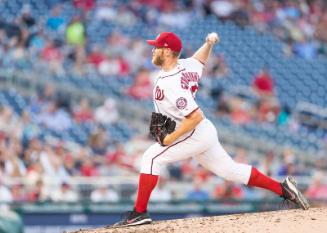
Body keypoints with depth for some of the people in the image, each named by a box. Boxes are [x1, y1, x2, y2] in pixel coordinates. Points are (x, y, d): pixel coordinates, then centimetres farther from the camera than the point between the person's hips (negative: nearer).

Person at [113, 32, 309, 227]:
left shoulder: (170, 85, -26)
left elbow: (196, 116, -29)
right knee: (230, 170, 16)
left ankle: (139, 213, -15)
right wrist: (209, 43, 12)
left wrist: (172, 138, -25)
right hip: (204, 134, 10)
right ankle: (282, 188, 18)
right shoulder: (184, 66, 2)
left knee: (152, 158, -13)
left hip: (195, 135, -10)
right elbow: (200, 59, 27)